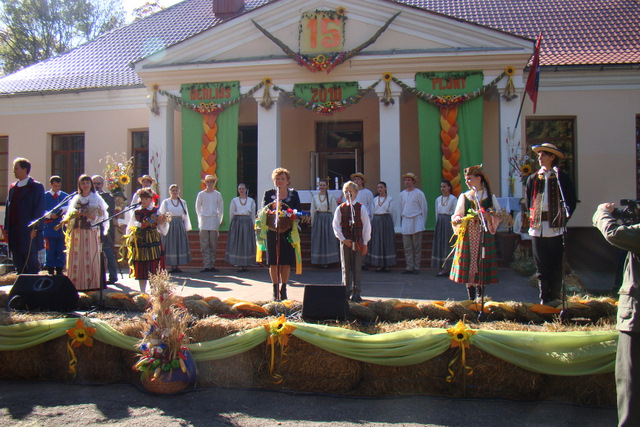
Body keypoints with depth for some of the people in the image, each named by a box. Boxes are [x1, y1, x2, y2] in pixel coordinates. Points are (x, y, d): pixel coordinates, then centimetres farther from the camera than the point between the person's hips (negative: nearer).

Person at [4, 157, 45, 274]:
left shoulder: (36, 186, -4)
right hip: (14, 231, 7)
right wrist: (6, 228, 11)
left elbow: (39, 208, -9)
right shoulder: (12, 187, 16)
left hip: (29, 231, -7)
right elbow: (8, 207, 18)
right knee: (18, 263, 11)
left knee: (32, 262, -2)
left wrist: (34, 228, -16)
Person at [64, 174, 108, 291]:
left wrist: (87, 214, -16)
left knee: (91, 258, -7)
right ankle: (75, 284, 4)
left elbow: (102, 216, -4)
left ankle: (92, 285, -5)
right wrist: (67, 219, -8)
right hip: (77, 233, 4)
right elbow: (70, 214, 14)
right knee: (76, 258, -1)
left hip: (91, 232, -4)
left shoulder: (97, 199, 6)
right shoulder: (76, 199, 17)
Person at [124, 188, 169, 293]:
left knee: (153, 268, -4)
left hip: (153, 242, -2)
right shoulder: (136, 213, 10)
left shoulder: (156, 212, 5)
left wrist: (162, 221, -13)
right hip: (139, 243, 2)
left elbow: (163, 231, 4)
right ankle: (142, 292, 15)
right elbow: (130, 228, 14)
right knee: (140, 269, 5)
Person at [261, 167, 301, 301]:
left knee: (286, 262, 2)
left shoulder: (293, 194, 9)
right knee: (273, 262, 1)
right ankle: (275, 290, 11)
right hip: (272, 231, 0)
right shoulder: (268, 194, 8)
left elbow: (299, 212, 4)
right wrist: (272, 207, -21)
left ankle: (283, 289, 14)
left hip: (288, 233, 0)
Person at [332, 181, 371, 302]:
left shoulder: (361, 208, 0)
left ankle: (356, 293, 8)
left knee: (357, 267, 1)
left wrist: (364, 243, -3)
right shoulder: (340, 209, 4)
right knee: (345, 267, 6)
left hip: (358, 242, -1)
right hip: (344, 241, 1)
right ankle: (346, 291, 15)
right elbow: (336, 226, 2)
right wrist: (343, 239, -8)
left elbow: (367, 226, 0)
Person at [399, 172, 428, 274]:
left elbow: (423, 208, 3)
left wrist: (422, 222, 2)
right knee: (407, 246, 2)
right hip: (405, 221, 4)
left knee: (417, 246, -2)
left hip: (416, 221, -4)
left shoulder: (419, 193, 0)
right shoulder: (402, 194, 13)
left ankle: (416, 267, 4)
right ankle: (409, 267, 7)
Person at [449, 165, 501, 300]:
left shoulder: (490, 197, 7)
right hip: (467, 237, 1)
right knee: (468, 265, -2)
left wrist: (488, 217, -16)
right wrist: (458, 220, -14)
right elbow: (456, 216, 9)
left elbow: (498, 217, 3)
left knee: (482, 266, -3)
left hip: (485, 237, -1)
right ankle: (471, 299, 5)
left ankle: (480, 298, 7)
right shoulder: (464, 197, 11)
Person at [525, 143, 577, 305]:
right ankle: (544, 298, 11)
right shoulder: (533, 179, 14)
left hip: (555, 227, -3)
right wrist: (531, 219, 6)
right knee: (541, 266, 5)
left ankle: (556, 297, 11)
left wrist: (564, 217, -7)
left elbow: (571, 201, 3)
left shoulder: (561, 178, 3)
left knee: (556, 265, 2)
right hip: (537, 227, 3)